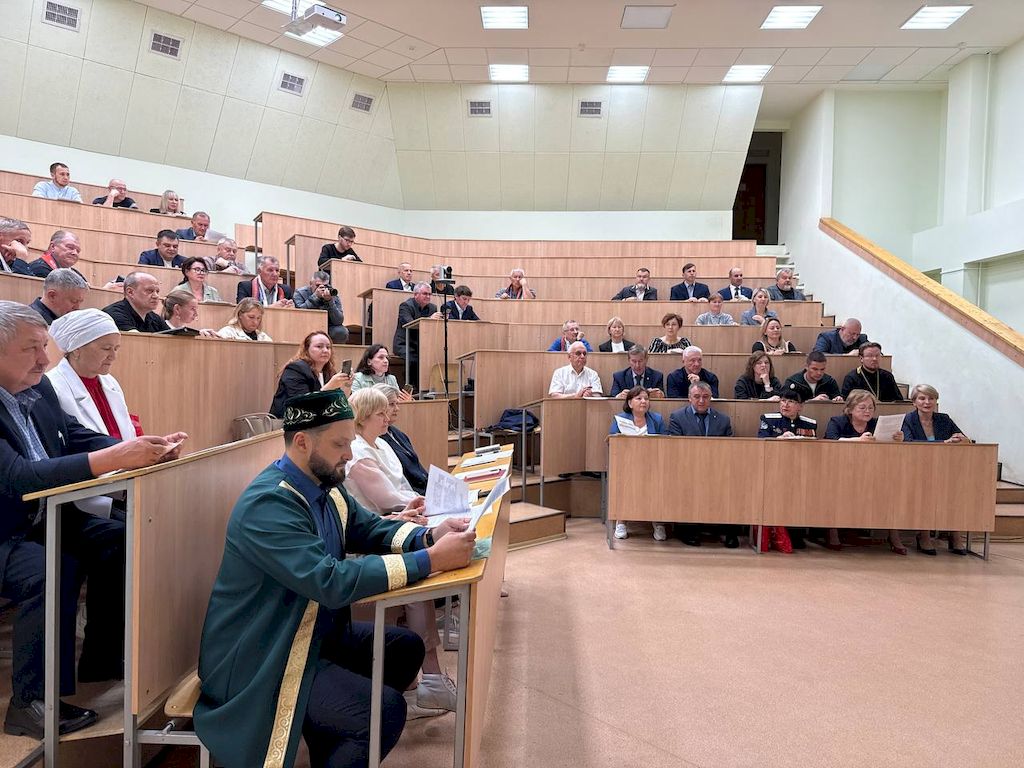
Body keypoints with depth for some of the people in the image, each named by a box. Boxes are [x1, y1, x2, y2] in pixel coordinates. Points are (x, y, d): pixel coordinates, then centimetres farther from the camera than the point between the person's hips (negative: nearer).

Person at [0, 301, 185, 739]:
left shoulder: (40, 388, 2)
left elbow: (78, 439, 5)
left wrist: (147, 449, -14)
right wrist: (114, 458, -41)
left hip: (45, 519, 9)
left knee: (120, 542, -2)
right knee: (51, 569, -31)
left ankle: (101, 661, 13)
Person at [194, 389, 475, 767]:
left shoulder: (325, 484, -2)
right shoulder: (267, 505, -27)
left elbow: (370, 529, 6)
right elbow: (332, 582, -34)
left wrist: (429, 536, -14)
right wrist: (431, 560, -33)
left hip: (315, 630, 9)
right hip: (261, 661, -9)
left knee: (405, 649, 10)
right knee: (386, 712, -19)